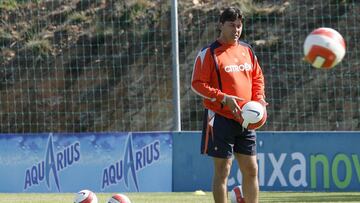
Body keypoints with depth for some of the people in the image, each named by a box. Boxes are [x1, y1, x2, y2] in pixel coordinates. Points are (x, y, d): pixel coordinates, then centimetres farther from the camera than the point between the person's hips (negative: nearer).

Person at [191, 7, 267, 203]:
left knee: (251, 170, 8)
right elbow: (197, 84, -10)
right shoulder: (209, 53, -7)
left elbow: (258, 78, 21)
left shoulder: (247, 50, 12)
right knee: (222, 170, -4)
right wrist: (223, 99, -20)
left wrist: (258, 98, 2)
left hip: (245, 119, 6)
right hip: (221, 119, -6)